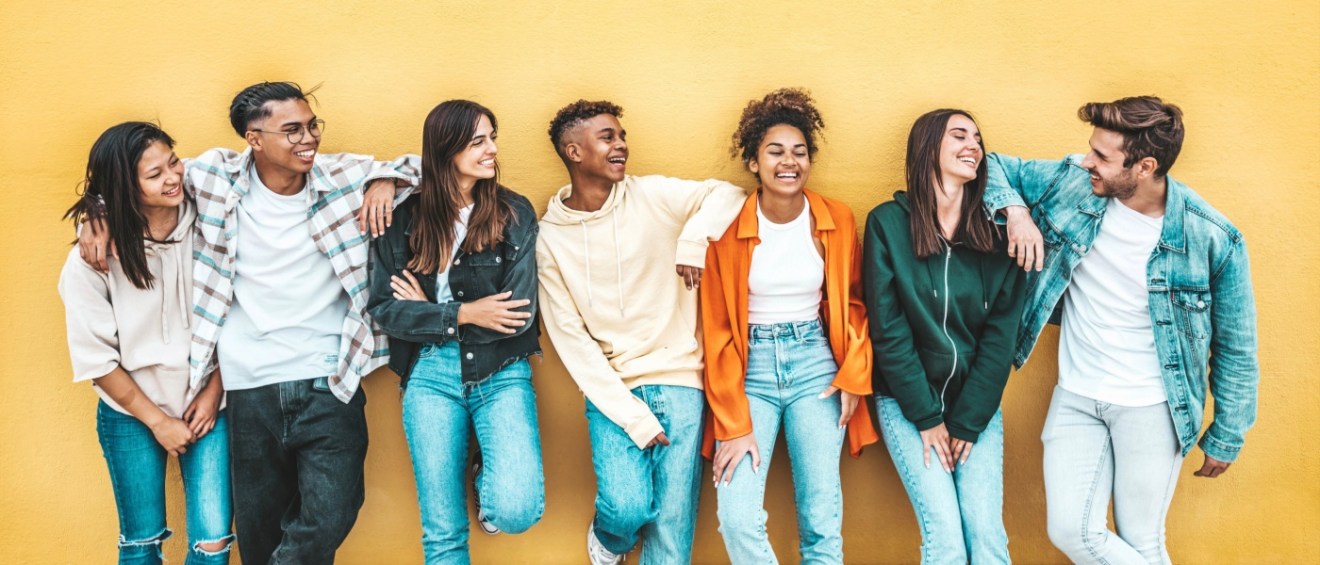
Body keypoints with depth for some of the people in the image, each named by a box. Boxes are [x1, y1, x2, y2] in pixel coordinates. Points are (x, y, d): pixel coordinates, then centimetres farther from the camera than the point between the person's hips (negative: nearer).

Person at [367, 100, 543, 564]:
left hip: (501, 372, -1)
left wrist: (429, 311, -5)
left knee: (516, 510, -20)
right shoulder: (404, 219, 1)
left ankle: (491, 475, 15)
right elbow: (383, 308, -4)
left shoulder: (514, 213, -2)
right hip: (430, 375, 1)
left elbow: (520, 315, -9)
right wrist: (461, 314, -14)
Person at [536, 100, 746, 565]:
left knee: (672, 528, -5)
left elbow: (729, 194, 1)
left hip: (678, 377, 1)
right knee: (629, 506, -17)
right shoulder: (550, 238, -1)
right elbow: (570, 338, -4)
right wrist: (632, 417, -11)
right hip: (611, 387, -1)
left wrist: (694, 237, -20)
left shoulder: (652, 196, 0)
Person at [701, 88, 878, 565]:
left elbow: (853, 302, 12)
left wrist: (855, 375, -3)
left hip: (815, 363, 1)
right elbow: (717, 330, -4)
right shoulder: (728, 228, -6)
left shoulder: (837, 220, 0)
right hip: (750, 366, -1)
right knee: (737, 519, -15)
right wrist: (734, 426, -9)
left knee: (822, 523, -4)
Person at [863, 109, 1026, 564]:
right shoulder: (889, 222, -5)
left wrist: (967, 421, -8)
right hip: (908, 399, -2)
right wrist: (926, 416, -9)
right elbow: (888, 328, -7)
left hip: (976, 403, 2)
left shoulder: (997, 231, 2)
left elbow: (1001, 335, -2)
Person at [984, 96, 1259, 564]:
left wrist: (1226, 440, 4)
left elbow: (1235, 349, -3)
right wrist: (1016, 210, -16)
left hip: (1151, 408, -3)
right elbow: (992, 165, 5)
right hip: (1075, 399, 3)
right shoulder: (1073, 182, -8)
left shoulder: (1213, 240, -15)